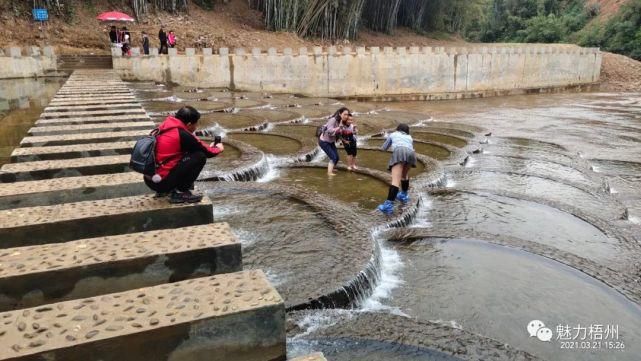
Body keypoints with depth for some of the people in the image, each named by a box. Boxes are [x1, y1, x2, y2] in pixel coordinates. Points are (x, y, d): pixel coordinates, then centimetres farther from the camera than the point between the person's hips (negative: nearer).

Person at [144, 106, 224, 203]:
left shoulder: (166, 127, 8)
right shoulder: (182, 135, -16)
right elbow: (206, 152, -2)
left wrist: (209, 147, 22)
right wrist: (218, 148, 17)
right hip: (160, 181, -9)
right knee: (200, 156, -8)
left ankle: (164, 190, 19)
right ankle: (180, 193, -2)